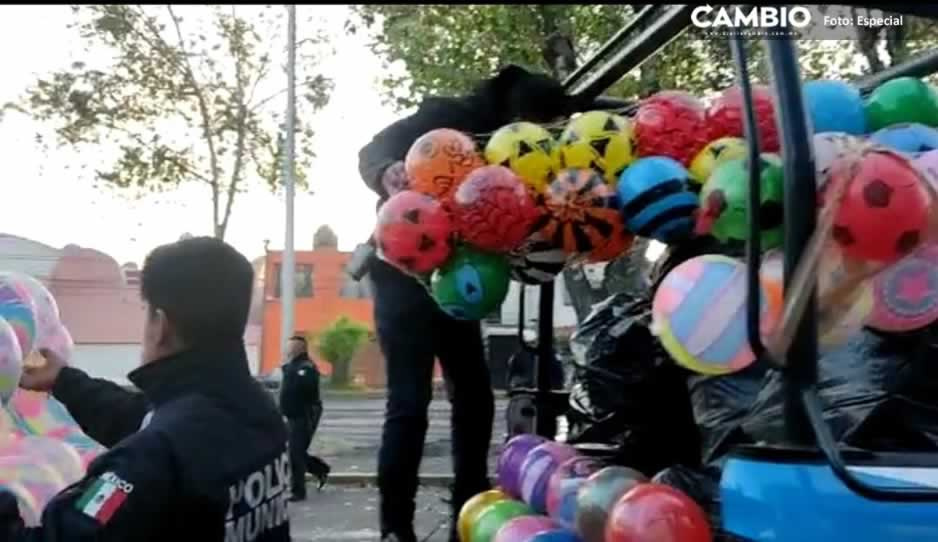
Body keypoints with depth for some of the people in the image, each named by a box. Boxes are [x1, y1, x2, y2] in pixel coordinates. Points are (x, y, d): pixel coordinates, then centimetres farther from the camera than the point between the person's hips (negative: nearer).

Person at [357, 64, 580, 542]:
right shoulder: (450, 117, -15)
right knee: (409, 401, -11)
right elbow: (373, 151, -24)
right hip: (405, 274, -7)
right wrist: (388, 173, -46)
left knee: (475, 398, 8)